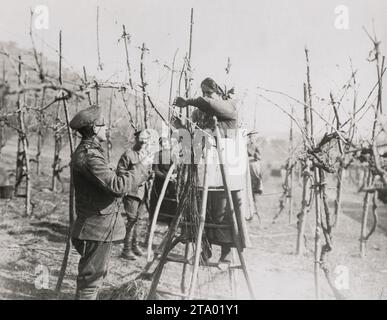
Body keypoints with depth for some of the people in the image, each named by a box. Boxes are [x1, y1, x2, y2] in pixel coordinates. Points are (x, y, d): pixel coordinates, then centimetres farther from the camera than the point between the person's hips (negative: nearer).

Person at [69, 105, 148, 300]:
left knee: (96, 275, 21)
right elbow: (115, 185, -28)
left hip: (100, 226, 10)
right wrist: (140, 174, -15)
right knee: (91, 278, -2)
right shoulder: (89, 156, -21)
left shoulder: (84, 152, 13)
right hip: (98, 228, -10)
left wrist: (129, 177, 6)